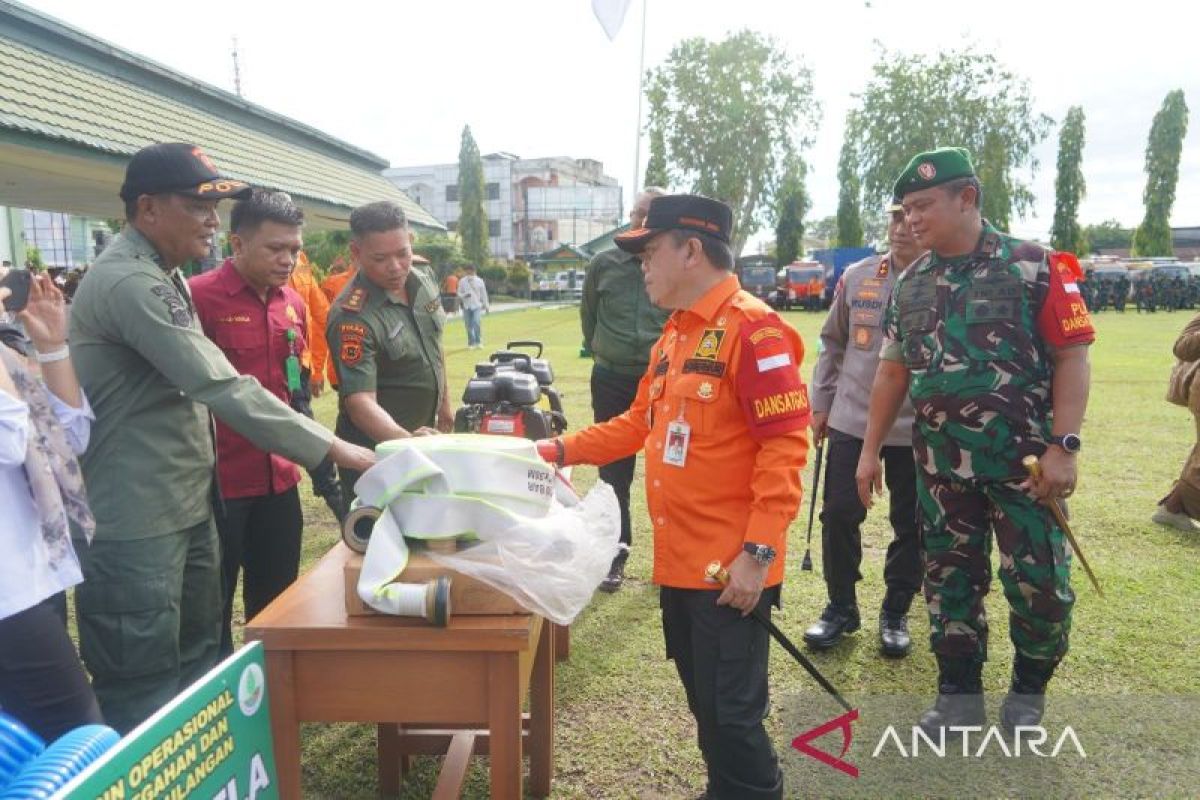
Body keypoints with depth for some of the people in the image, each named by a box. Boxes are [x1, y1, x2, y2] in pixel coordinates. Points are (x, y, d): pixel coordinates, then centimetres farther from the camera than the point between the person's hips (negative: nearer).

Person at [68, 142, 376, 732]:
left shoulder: (161, 276, 14)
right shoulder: (128, 282, -20)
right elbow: (221, 388, -27)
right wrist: (332, 449, -26)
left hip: (186, 505, 10)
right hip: (136, 522, -10)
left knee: (198, 667, 19)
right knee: (145, 694, 2)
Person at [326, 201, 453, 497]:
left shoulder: (424, 282, -3)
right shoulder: (353, 317, -27)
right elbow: (360, 399, -34)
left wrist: (444, 402, 18)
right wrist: (405, 439, -49)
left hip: (425, 440, 7)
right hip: (376, 452, -7)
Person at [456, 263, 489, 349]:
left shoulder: (479, 281, 3)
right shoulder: (462, 281, 3)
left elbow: (483, 294, 9)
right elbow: (459, 293, 5)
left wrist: (486, 305, 11)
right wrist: (464, 295, -17)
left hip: (477, 305, -1)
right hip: (466, 306, 1)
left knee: (476, 322, -18)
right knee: (469, 326, 4)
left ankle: (478, 342, -10)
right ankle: (471, 343, 15)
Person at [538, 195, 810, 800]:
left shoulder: (752, 328, -15)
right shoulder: (673, 336, 13)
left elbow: (785, 445, -19)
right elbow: (639, 424, 20)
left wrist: (758, 552, -21)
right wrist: (559, 450, 14)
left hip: (730, 570, -8)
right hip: (679, 561, 9)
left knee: (732, 713, 3)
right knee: (703, 702, 20)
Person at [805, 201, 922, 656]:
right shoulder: (857, 277, 4)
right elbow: (832, 343, 11)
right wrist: (821, 404, 9)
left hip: (917, 429, -2)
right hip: (851, 420, 3)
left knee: (910, 525, 9)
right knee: (839, 514, 5)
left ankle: (896, 613, 28)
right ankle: (840, 607, 24)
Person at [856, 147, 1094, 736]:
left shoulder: (1035, 267, -7)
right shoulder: (910, 284, 7)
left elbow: (1072, 357, -9)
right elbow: (893, 371, 11)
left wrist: (1064, 446, -16)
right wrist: (870, 450, 9)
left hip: (1024, 461, -4)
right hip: (941, 465, 4)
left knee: (1039, 585, 2)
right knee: (950, 581, 11)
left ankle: (1028, 693, 29)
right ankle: (960, 696, 29)